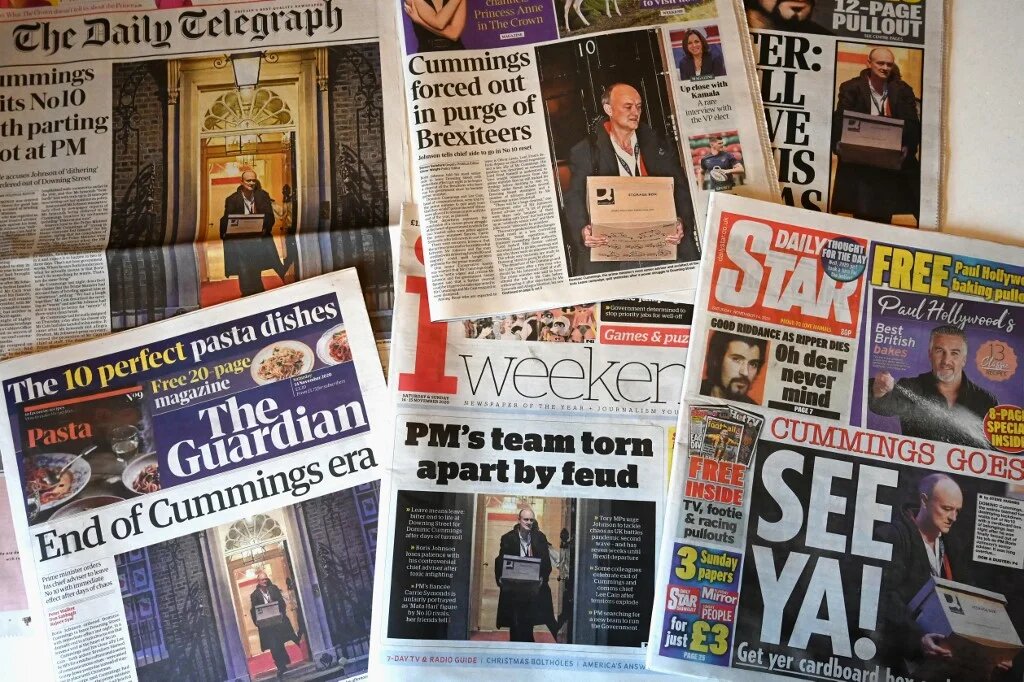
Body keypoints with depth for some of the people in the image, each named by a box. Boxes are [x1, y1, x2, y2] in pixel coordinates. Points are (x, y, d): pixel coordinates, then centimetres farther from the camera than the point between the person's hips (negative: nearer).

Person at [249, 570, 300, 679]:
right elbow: (253, 611, -1)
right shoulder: (255, 595, 0)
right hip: (266, 624, -1)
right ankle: (281, 666, 7)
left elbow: (281, 601, 4)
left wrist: (281, 613, -11)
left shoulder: (274, 588, 5)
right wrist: (257, 623, -12)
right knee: (274, 646, -1)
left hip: (279, 620, 1)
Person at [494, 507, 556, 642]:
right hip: (513, 587, 0)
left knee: (527, 624, -1)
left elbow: (546, 561, 3)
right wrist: (500, 579, -14)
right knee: (515, 625, 4)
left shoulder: (540, 537, 4)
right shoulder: (508, 538, 2)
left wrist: (542, 578, -12)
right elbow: (500, 561, 1)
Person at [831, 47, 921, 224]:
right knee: (861, 214, -1)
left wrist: (907, 147, -19)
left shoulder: (903, 91, 7)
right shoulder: (851, 88, 4)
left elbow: (912, 124, 0)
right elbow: (839, 121, -3)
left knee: (884, 216, 1)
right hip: (858, 161, -1)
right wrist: (838, 144, -22)